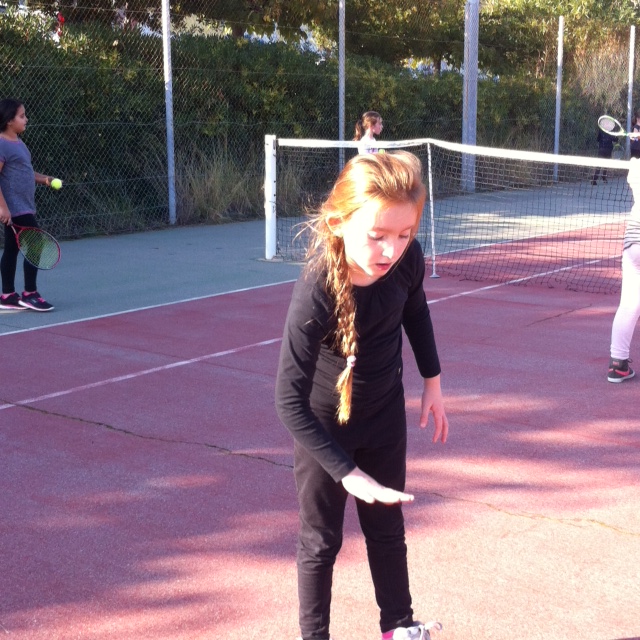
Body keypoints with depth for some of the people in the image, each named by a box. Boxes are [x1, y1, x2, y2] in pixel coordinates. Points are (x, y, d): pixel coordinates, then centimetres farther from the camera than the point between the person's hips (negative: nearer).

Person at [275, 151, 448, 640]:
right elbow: (290, 401, -32)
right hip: (324, 425, -4)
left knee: (387, 528, 20)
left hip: (385, 416, 5)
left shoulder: (406, 260, -23)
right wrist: (346, 471, -33)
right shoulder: (316, 294, -36)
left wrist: (432, 382, 11)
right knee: (321, 542, 10)